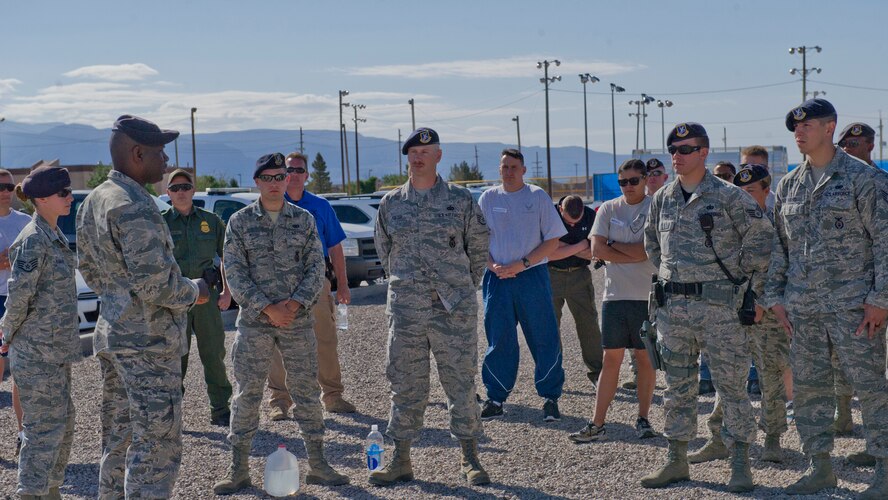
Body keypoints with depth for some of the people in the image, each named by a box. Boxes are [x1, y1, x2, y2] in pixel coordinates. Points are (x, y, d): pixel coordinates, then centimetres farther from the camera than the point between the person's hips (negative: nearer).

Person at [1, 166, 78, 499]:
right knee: (45, 426, -5)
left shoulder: (54, 236, 12)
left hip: (56, 346, 9)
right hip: (37, 349, -9)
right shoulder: (33, 239, -17)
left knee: (62, 421, 15)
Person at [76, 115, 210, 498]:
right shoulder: (135, 207, -19)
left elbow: (90, 270, 19)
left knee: (117, 441, 17)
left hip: (110, 334, 10)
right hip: (148, 341, -10)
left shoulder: (92, 201, 11)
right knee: (155, 450, -5)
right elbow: (154, 284, -23)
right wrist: (194, 292, -6)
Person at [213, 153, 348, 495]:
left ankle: (317, 465, 16)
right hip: (254, 321, -1)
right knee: (247, 393, 1)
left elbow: (316, 268, 2)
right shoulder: (240, 222, 1)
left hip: (298, 318, 1)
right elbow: (234, 273, -4)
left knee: (306, 391, 6)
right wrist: (266, 308, -13)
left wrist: (295, 303, -13)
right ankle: (238, 471, 9)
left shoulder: (304, 220, 5)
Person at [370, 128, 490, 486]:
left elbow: (478, 249, 10)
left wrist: (462, 288, 11)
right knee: (405, 385, 6)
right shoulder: (390, 204, 8)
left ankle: (470, 459, 11)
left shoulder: (460, 201, 2)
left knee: (461, 382, 2)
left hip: (455, 309, -2)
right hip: (405, 309, 2)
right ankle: (401, 460, 14)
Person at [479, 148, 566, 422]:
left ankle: (550, 397, 9)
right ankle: (495, 398, 14)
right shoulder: (488, 198, 8)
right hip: (498, 278, 2)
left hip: (532, 276, -2)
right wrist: (493, 266, -7)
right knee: (498, 340, 5)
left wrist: (522, 264, -12)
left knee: (544, 339, -1)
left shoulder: (537, 197, 1)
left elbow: (553, 240, -2)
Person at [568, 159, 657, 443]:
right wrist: (635, 255, -9)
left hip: (647, 296, -2)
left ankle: (643, 419, 16)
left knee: (645, 358, 5)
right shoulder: (608, 209, 8)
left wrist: (614, 244, -5)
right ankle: (597, 424, 5)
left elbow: (649, 250, -14)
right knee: (611, 359, 4)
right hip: (614, 295, 2)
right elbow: (597, 250, -2)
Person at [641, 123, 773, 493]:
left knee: (731, 385, 0)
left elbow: (761, 235, -2)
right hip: (672, 307, 5)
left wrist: (741, 273, -2)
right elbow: (652, 242, 26)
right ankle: (676, 461, 19)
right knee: (677, 387, 11)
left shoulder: (729, 196, -6)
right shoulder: (662, 199, 11)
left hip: (719, 306, -5)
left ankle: (740, 465, 7)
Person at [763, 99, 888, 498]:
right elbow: (779, 245, 17)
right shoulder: (789, 185, 13)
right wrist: (775, 295, 10)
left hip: (852, 304, -6)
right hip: (802, 307, 6)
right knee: (808, 386, 9)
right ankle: (820, 467, 19)